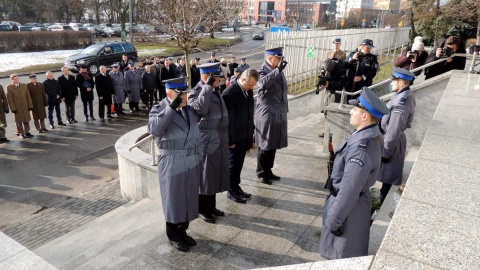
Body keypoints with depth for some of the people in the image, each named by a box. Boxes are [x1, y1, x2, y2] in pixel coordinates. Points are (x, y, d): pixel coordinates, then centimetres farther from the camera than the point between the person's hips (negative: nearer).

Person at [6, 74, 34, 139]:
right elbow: (9, 99, -6)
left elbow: (28, 96, 7)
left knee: (26, 120, 9)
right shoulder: (9, 87, -4)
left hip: (25, 106, 3)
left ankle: (27, 132, 20)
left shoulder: (24, 85, 7)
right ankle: (21, 133, 15)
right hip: (17, 108, -3)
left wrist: (30, 105, 1)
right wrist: (13, 108, -11)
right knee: (19, 121, 5)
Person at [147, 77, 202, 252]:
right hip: (173, 164, -6)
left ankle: (182, 231, 35)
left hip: (192, 162, 6)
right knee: (174, 200, 9)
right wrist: (171, 107, -32)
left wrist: (199, 158, 15)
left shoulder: (189, 109, 9)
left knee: (189, 199, 16)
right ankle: (173, 236, 29)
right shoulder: (159, 110, -9)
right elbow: (154, 129, -30)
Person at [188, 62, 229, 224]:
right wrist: (208, 86, -29)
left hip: (219, 140, 8)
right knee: (205, 176, 5)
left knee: (215, 175, 17)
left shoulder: (215, 91, 13)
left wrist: (225, 137, 20)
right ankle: (202, 209, 21)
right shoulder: (195, 92, -12)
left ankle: (211, 206, 32)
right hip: (206, 141, -8)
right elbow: (201, 108, -33)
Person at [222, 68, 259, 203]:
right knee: (233, 164, 8)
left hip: (244, 136, 7)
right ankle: (231, 191, 23)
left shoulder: (248, 90, 4)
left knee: (239, 164, 18)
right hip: (235, 137, -7)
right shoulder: (230, 92, -20)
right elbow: (228, 119, -18)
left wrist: (250, 134, 12)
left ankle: (236, 186, 33)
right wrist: (230, 139, -15)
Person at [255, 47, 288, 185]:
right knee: (265, 146, 3)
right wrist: (277, 70, -38)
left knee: (273, 145, 14)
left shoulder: (278, 70, 12)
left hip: (278, 114, 8)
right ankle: (261, 173, 17)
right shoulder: (263, 70, -11)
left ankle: (268, 170, 27)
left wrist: (284, 109, 19)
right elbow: (263, 83, -34)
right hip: (267, 114, -7)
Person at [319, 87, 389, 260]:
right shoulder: (371, 135, -2)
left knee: (343, 257, 14)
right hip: (354, 201, 9)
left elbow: (349, 191, -29)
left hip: (349, 207, -9)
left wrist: (332, 220, -18)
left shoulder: (361, 149, -34)